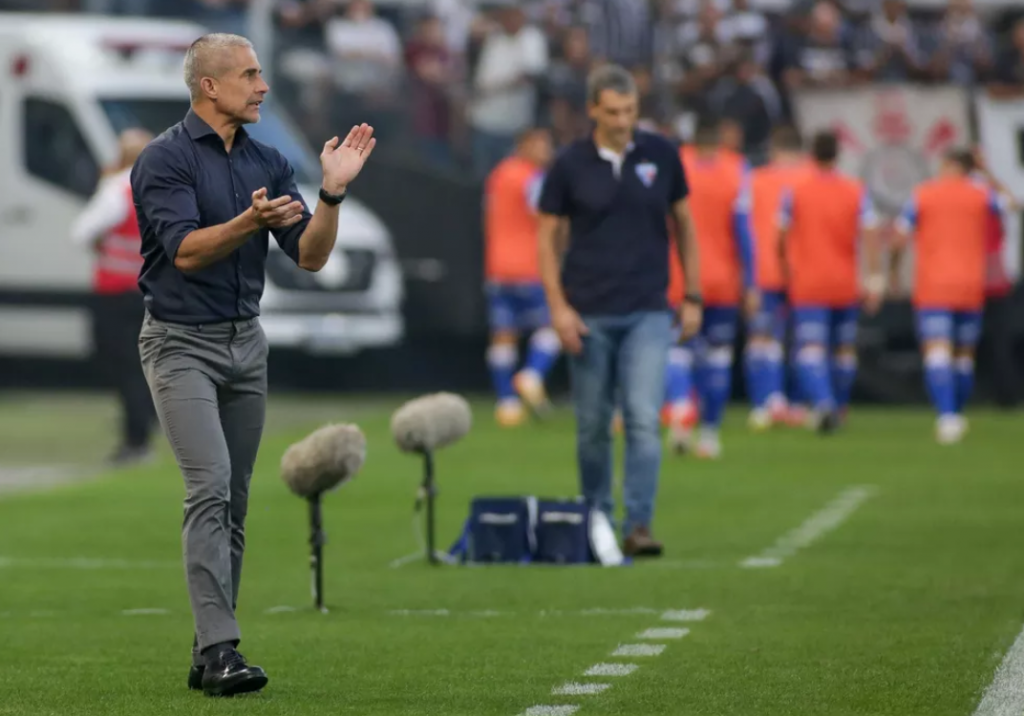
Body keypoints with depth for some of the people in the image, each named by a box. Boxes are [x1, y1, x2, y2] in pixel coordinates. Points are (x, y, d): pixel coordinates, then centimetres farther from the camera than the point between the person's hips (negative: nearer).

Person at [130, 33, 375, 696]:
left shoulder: (269, 162, 7)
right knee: (211, 486, -18)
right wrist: (250, 222, -38)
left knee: (234, 500, 6)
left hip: (246, 342, 7)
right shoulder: (165, 159, -11)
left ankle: (210, 655, 10)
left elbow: (310, 255, 1)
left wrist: (333, 192, -14)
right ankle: (220, 648, -21)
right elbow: (186, 250, -23)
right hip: (181, 343, -7)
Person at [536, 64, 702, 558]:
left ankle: (639, 526, -13)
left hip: (647, 313, 0)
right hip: (589, 314, 0)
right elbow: (547, 236, 3)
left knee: (644, 420, -13)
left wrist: (692, 297, 6)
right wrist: (558, 306, -6)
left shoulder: (661, 155, 1)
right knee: (592, 425, 7)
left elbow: (683, 224, 10)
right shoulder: (570, 164, -3)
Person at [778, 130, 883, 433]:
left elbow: (781, 238, 1)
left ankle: (822, 401, -32)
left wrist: (785, 272, 17)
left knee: (811, 349, -9)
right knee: (845, 348, 18)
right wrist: (875, 278, -9)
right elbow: (870, 235, -8)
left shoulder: (794, 190, -3)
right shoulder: (856, 190, 0)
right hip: (846, 285, 2)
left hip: (807, 286, -2)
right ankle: (839, 407, 27)